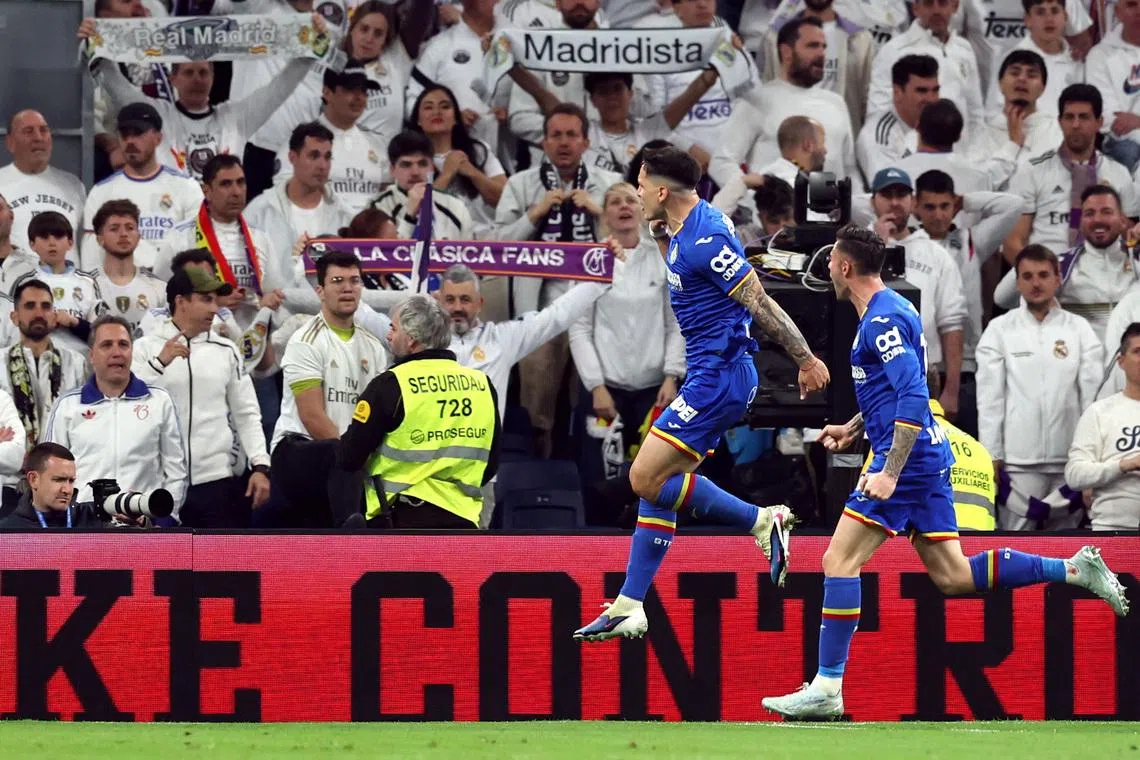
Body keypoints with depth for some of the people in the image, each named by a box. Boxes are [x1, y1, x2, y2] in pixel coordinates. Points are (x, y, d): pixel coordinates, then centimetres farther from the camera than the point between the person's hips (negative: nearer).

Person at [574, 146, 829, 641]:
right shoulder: (686, 232, 12)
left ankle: (763, 522, -7)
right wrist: (661, 239, 16)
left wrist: (806, 360, -18)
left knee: (647, 479, -12)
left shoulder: (705, 238, -19)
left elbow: (759, 303, -19)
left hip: (718, 376, -10)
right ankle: (628, 608, 13)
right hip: (708, 377, 10)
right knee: (656, 484, 10)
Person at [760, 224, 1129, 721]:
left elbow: (914, 397, -24)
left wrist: (889, 472, -27)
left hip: (907, 457, -10)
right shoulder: (885, 313, 17)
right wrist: (853, 429, 26)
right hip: (927, 456, 10)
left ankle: (826, 689, -12)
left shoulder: (883, 319, -14)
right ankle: (1075, 569, 5)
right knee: (952, 576, 8)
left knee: (839, 561, -10)